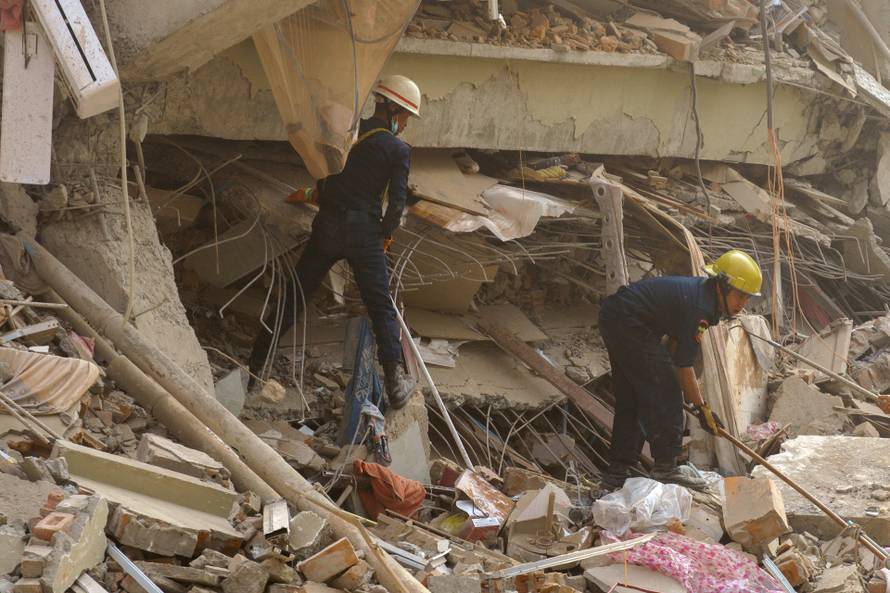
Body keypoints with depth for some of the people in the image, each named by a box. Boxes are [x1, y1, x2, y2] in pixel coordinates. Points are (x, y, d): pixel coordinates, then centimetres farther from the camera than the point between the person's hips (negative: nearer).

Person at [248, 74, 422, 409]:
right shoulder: (398, 150, -6)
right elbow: (397, 201, -8)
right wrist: (386, 234, 8)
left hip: (327, 227, 4)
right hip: (364, 232, -4)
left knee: (294, 298, 12)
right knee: (382, 309, 4)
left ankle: (255, 366, 14)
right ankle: (395, 384, 0)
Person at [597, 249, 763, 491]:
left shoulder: (702, 290, 10)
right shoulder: (700, 308, -20)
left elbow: (675, 340, 19)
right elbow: (684, 365, -15)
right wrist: (702, 408, -7)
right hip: (629, 324, -11)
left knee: (630, 398, 13)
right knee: (665, 391, -6)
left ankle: (617, 471, 16)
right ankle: (666, 466, -3)